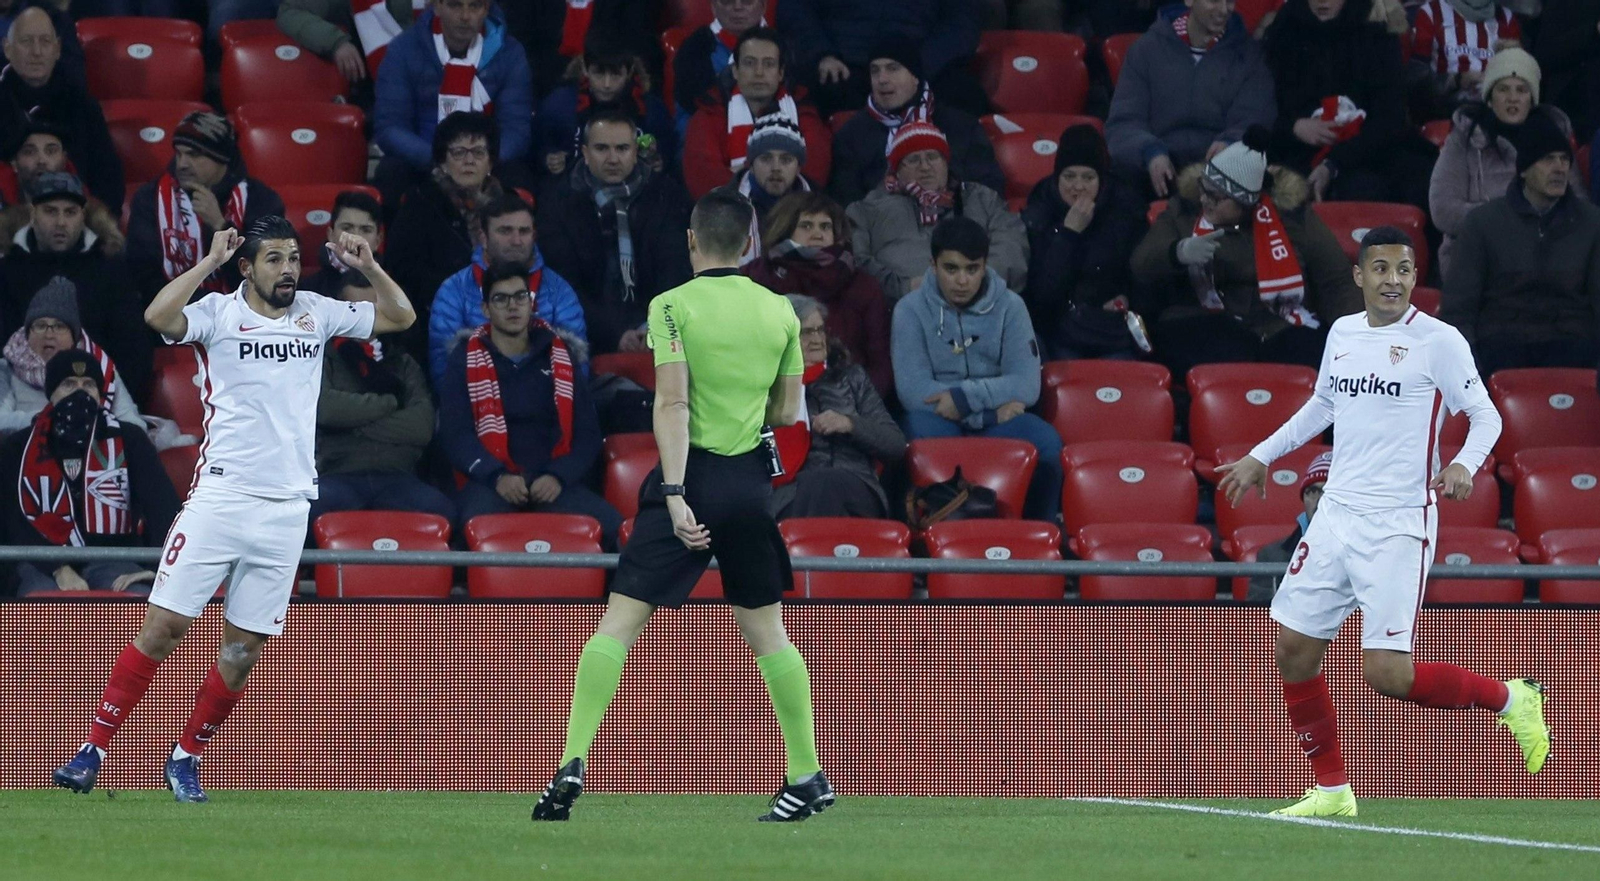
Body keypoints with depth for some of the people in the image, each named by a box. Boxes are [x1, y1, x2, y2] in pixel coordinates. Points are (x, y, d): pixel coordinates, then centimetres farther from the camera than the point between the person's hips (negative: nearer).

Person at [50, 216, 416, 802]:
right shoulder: (220, 313, -2)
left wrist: (368, 268, 3)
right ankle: (93, 750, -2)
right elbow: (158, 317, -21)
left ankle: (186, 759, 17)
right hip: (219, 496, -4)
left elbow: (400, 317, 19)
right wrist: (210, 262, -16)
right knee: (163, 626, -8)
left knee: (244, 649, 3)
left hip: (286, 507, 4)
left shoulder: (316, 313, 11)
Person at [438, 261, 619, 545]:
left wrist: (559, 477, -6)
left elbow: (588, 432, 14)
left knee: (611, 527, -28)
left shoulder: (560, 356, 18)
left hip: (552, 482, 2)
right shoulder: (466, 360, 13)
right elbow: (454, 433, 3)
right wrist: (497, 477, -14)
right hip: (491, 479, -2)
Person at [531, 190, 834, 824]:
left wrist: (675, 494, -21)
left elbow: (673, 405, -16)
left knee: (618, 622, -4)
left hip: (692, 475, -4)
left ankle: (572, 765, -16)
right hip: (752, 479, 4)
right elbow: (787, 413, 13)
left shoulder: (674, 306, -7)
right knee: (766, 632, 16)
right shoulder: (780, 311, 6)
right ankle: (808, 778, 17)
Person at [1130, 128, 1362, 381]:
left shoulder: (1289, 215, 7)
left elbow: (1337, 283, 9)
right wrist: (1180, 252, -26)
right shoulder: (1186, 211, 8)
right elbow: (1141, 268, -4)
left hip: (1283, 330, 1)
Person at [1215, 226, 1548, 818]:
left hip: (1398, 525, -6)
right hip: (1336, 516, 7)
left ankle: (1507, 699, 9)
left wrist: (1463, 464, -26)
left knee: (1387, 674, -14)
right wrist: (1261, 457, 32)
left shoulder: (1438, 341, -7)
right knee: (1294, 648, 3)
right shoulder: (1342, 334, 11)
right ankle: (1332, 790, 16)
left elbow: (1485, 415, -6)